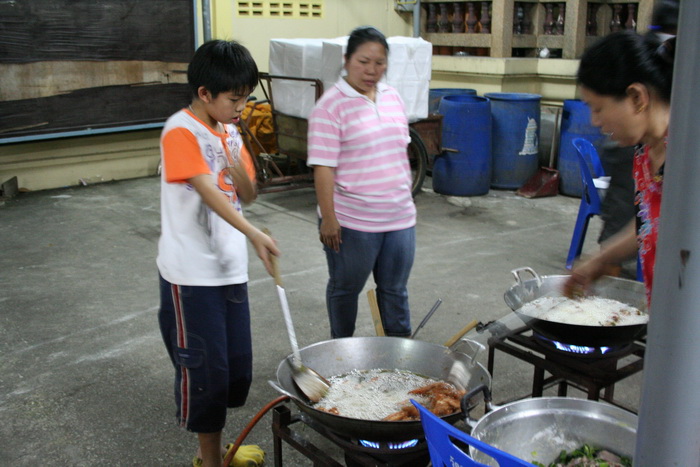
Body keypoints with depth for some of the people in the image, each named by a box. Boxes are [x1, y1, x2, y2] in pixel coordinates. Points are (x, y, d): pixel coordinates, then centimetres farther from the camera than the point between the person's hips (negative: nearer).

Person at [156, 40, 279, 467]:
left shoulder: (230, 132, 9)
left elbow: (249, 194, 10)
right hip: (192, 273, -8)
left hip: (231, 267, 8)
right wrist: (253, 233, -38)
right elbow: (208, 192, -27)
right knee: (204, 368, 3)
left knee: (238, 367, 14)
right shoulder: (182, 132, -14)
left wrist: (237, 165, -10)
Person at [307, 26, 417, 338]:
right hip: (352, 222, -5)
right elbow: (323, 167, -15)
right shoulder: (331, 105, -12)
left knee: (395, 289, 16)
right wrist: (328, 218, -16)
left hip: (399, 217, 5)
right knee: (346, 289, 13)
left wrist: (408, 195, 17)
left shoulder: (392, 97, 8)